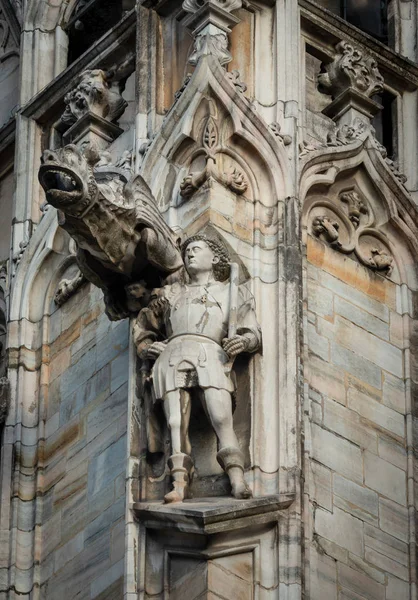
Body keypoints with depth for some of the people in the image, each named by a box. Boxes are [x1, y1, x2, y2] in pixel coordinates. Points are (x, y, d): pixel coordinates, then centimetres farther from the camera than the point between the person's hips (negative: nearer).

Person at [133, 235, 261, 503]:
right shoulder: (171, 294, 32)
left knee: (222, 420, -24)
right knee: (176, 424, -18)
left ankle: (238, 481, -33)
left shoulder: (233, 292, 26)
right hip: (173, 356, 2)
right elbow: (143, 327, 38)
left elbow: (254, 334, 16)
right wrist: (147, 348, 15)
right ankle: (179, 485, -27)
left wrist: (242, 341, -9)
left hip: (210, 357, -2)